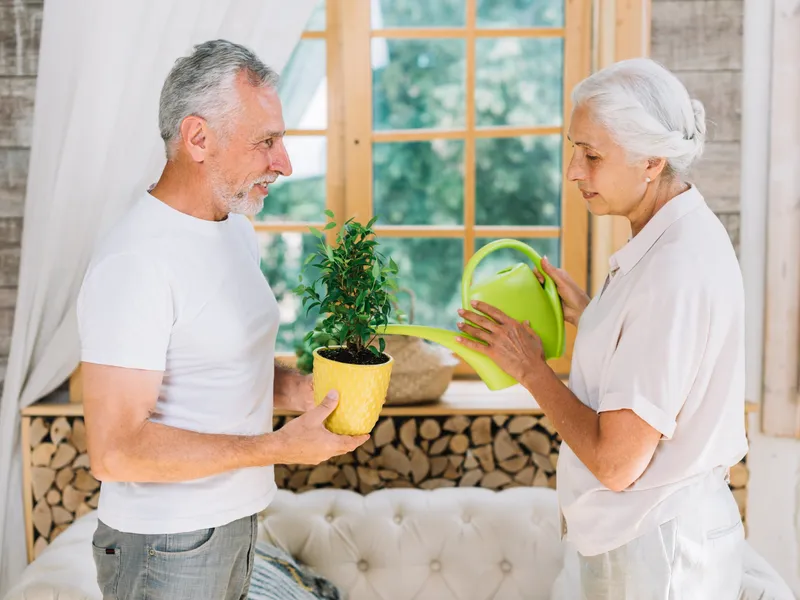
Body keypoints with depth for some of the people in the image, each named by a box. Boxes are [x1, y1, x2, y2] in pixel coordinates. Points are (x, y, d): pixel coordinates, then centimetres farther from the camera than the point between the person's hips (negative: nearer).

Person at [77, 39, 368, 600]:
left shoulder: (236, 226, 6)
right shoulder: (136, 263, -24)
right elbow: (115, 450, -26)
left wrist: (308, 392, -3)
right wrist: (278, 447, -23)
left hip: (236, 519, 8)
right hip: (167, 547, -8)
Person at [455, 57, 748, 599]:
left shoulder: (677, 268, -27)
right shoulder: (682, 236, 4)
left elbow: (616, 462, -26)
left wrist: (531, 370, -14)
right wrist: (587, 316, 4)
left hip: (658, 546, -9)